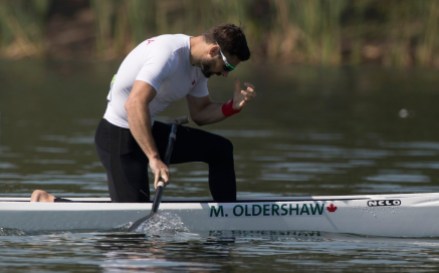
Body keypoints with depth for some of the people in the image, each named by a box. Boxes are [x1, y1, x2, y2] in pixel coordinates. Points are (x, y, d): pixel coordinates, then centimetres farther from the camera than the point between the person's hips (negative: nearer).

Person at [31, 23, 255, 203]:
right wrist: (154, 158, -42)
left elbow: (200, 113, 14)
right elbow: (135, 104, -38)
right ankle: (48, 202, -5)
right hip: (119, 137, -10)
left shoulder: (197, 63, 4)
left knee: (220, 149, 7)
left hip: (149, 130, 10)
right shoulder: (168, 54, -27)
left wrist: (234, 106, -6)